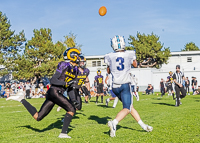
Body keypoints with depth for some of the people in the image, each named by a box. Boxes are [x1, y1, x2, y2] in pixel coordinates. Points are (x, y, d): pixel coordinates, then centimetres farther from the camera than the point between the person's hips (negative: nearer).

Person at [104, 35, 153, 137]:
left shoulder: (109, 57, 0)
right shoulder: (129, 54, -2)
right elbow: (135, 65, 20)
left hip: (115, 86, 4)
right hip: (125, 84, -4)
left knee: (130, 106, 15)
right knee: (126, 109, -5)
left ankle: (143, 125, 21)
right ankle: (113, 123, -28)